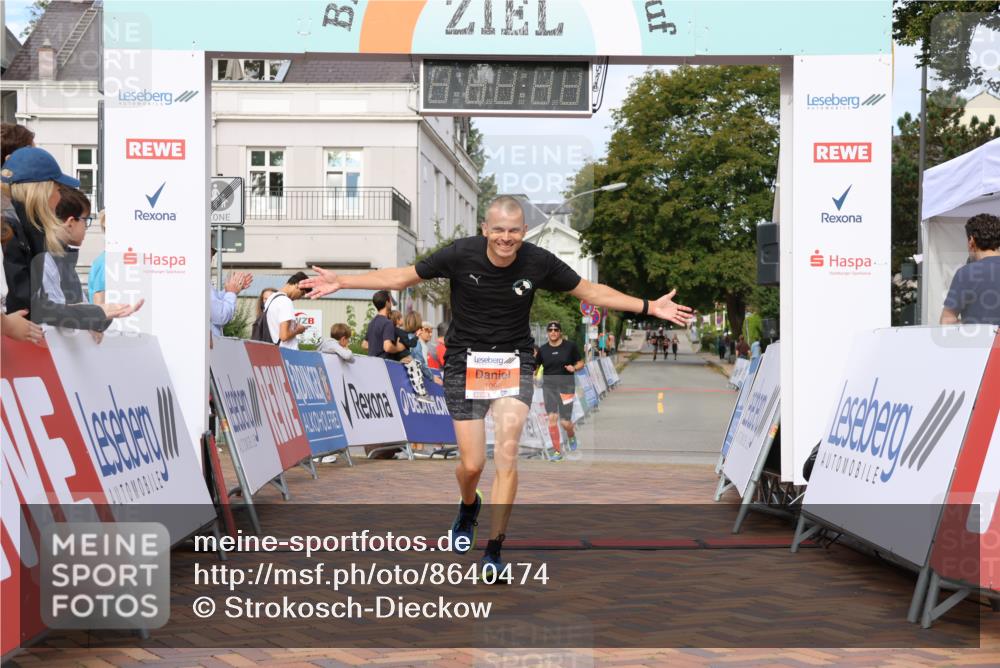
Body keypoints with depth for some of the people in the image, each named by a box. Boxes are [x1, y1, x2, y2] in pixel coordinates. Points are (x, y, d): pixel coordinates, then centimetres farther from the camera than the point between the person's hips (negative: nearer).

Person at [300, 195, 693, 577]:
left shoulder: (539, 262, -10)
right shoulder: (461, 254, -13)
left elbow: (590, 291, 4)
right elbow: (403, 276, -2)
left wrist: (650, 307, 1)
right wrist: (340, 282, -6)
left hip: (514, 364, 1)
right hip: (465, 362, 0)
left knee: (506, 451, -17)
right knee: (472, 464, 0)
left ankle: (494, 550, -5)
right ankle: (469, 507, 39)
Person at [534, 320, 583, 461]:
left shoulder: (570, 346, -1)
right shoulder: (542, 349, 4)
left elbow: (580, 363, 6)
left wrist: (574, 368, -14)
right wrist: (533, 358, -10)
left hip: (566, 385, -2)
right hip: (549, 385, 2)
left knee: (565, 422, -3)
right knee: (552, 418, -9)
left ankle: (571, 436, 34)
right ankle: (557, 451, 2)